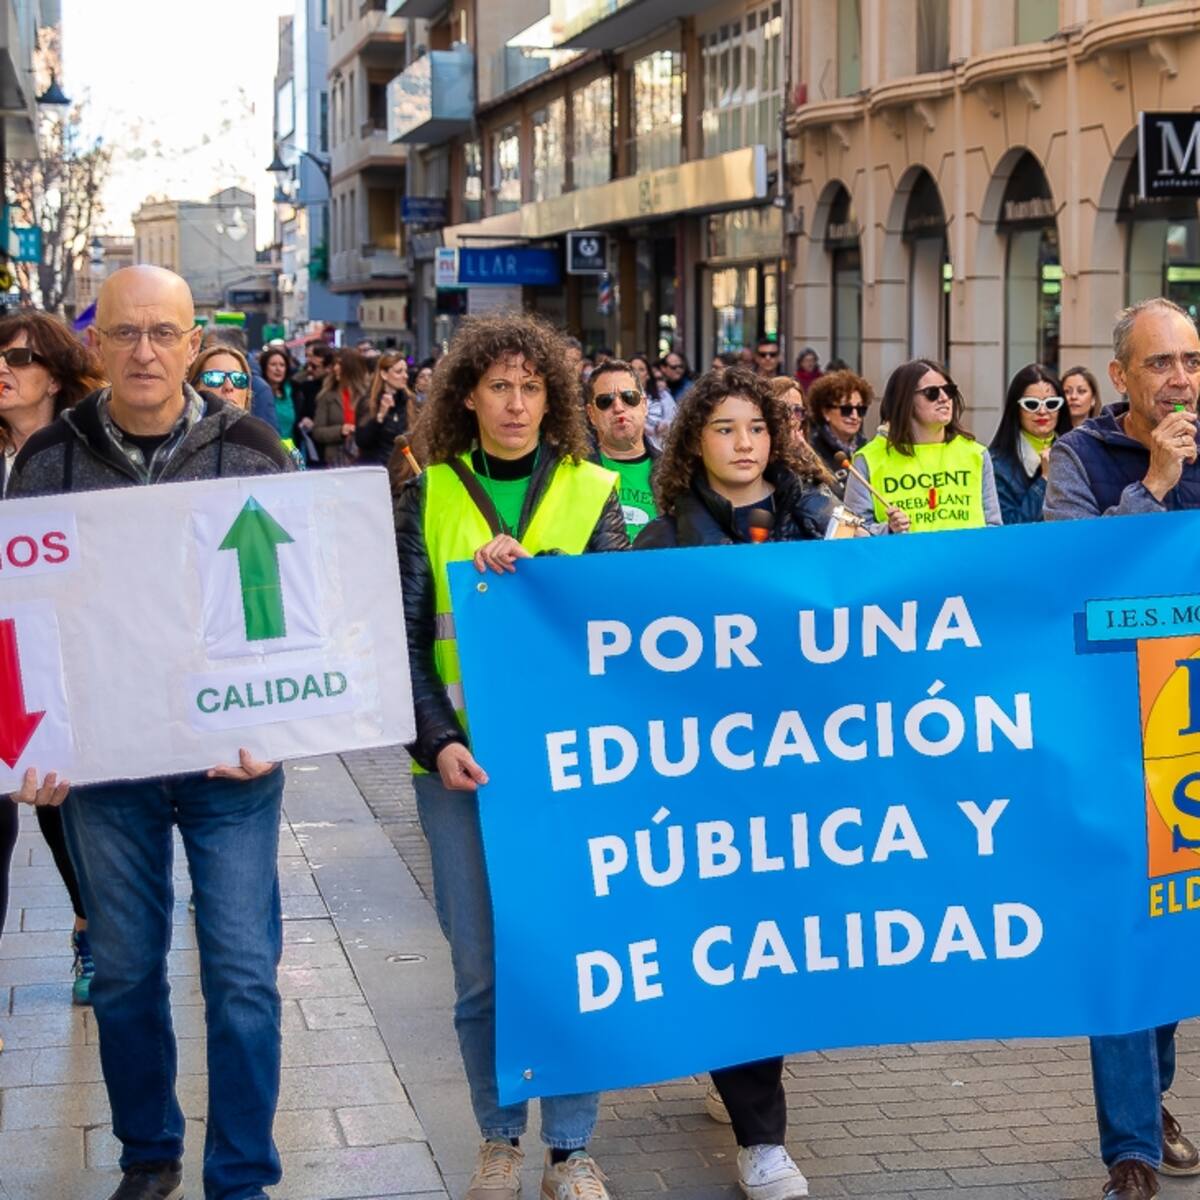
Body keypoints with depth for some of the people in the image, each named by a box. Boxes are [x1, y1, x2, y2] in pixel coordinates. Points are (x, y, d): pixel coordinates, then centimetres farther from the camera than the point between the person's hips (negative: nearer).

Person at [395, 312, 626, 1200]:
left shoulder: (590, 491, 3)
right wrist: (436, 741, -14)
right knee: (481, 964, 7)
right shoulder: (430, 495, 3)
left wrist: (525, 566, -20)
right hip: (462, 758, 0)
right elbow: (406, 636, 0)